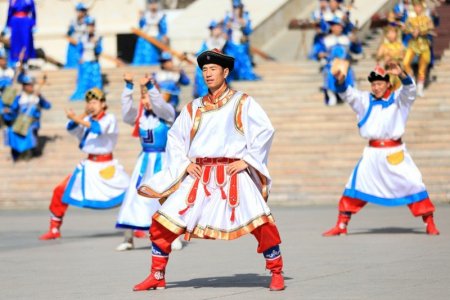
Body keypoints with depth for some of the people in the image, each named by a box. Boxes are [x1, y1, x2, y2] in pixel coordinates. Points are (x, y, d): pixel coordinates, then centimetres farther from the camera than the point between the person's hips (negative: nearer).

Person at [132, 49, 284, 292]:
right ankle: (157, 276, 11)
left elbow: (265, 130, -2)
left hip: (233, 174, -3)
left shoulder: (242, 102, 5)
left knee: (261, 223, -17)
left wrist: (246, 160, -9)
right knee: (163, 223, -3)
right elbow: (175, 137, 18)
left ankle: (277, 274, 0)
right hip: (199, 176, 3)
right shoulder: (194, 107, 14)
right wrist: (184, 163, 3)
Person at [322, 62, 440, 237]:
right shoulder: (366, 100, 8)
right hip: (372, 152, 2)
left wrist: (401, 74, -38)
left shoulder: (398, 99, 1)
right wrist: (340, 81, -25)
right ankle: (341, 225, 4)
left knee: (413, 183, -7)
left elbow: (409, 89, -17)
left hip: (395, 152, -2)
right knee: (355, 184, -1)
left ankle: (430, 223, 3)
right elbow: (348, 94, -4)